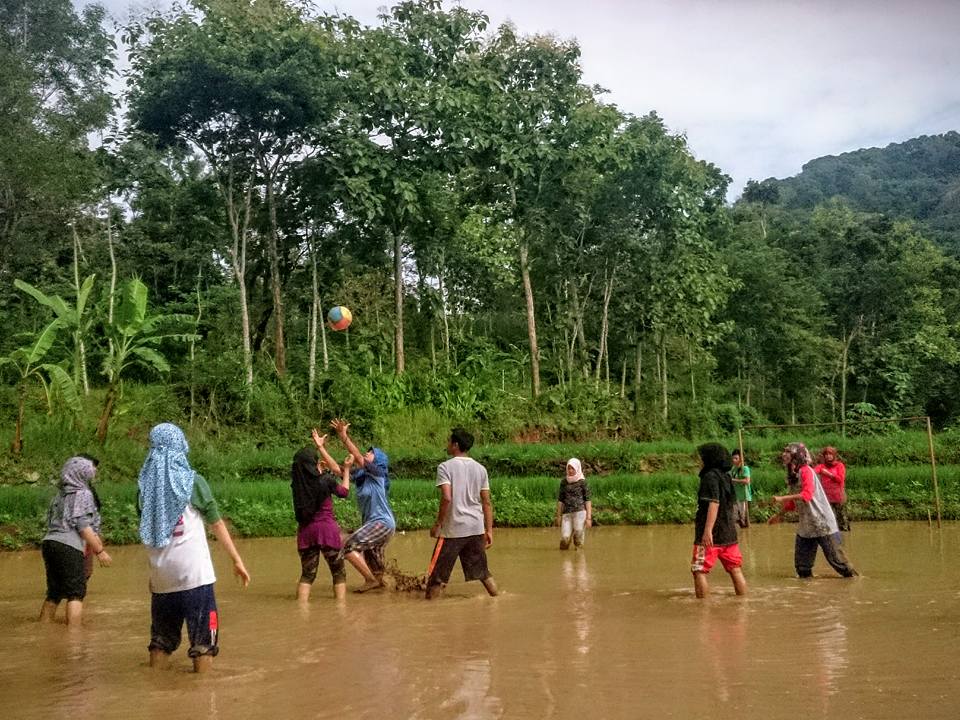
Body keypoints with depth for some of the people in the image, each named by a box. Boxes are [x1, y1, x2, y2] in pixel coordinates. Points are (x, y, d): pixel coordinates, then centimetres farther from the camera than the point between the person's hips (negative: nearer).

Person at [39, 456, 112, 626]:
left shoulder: (60, 494, 18)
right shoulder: (83, 494, -5)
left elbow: (51, 521, 19)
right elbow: (83, 526, -11)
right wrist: (99, 550, -9)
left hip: (49, 542, 8)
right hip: (69, 547, -8)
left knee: (54, 593, 16)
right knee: (76, 593, -4)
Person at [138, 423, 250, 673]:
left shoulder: (146, 484, 3)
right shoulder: (192, 482, -6)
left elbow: (146, 529, 10)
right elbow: (217, 524, -3)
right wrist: (237, 560, 4)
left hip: (161, 576, 4)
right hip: (194, 573, -4)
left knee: (161, 638, 17)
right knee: (203, 639, 3)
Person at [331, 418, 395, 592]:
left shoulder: (378, 473, -9)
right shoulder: (359, 475, 11)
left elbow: (358, 458, -22)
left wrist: (344, 437, -27)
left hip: (382, 522, -9)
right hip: (372, 523, 9)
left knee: (348, 546, -17)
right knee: (371, 560, 18)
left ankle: (371, 580, -10)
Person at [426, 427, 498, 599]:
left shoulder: (445, 467, -6)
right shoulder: (480, 469, 9)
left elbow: (446, 498, -18)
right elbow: (487, 502, 8)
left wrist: (438, 524, -9)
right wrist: (489, 530, 12)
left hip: (453, 529, -5)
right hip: (477, 528, 5)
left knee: (437, 575, 4)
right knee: (483, 572, 16)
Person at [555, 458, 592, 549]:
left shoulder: (582, 482, 2)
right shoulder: (564, 482, 12)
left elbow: (587, 500, 0)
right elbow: (560, 500, 16)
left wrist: (589, 517, -7)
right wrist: (558, 516, 12)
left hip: (580, 512, -3)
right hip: (567, 513, 3)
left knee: (578, 538, -7)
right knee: (564, 538, -10)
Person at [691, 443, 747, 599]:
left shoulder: (710, 476, -10)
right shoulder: (726, 477, 16)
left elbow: (714, 503, -21)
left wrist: (707, 530, -25)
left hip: (711, 535, -9)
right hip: (729, 533, 9)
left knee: (699, 571, -4)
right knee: (735, 570, 11)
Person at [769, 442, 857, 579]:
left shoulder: (806, 471, -14)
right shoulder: (792, 475, 11)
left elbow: (807, 495, -28)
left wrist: (782, 498, -29)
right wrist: (780, 514, 26)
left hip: (822, 523, -8)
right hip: (805, 525, 8)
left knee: (834, 556, -2)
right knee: (801, 563, 8)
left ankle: (852, 576, 12)